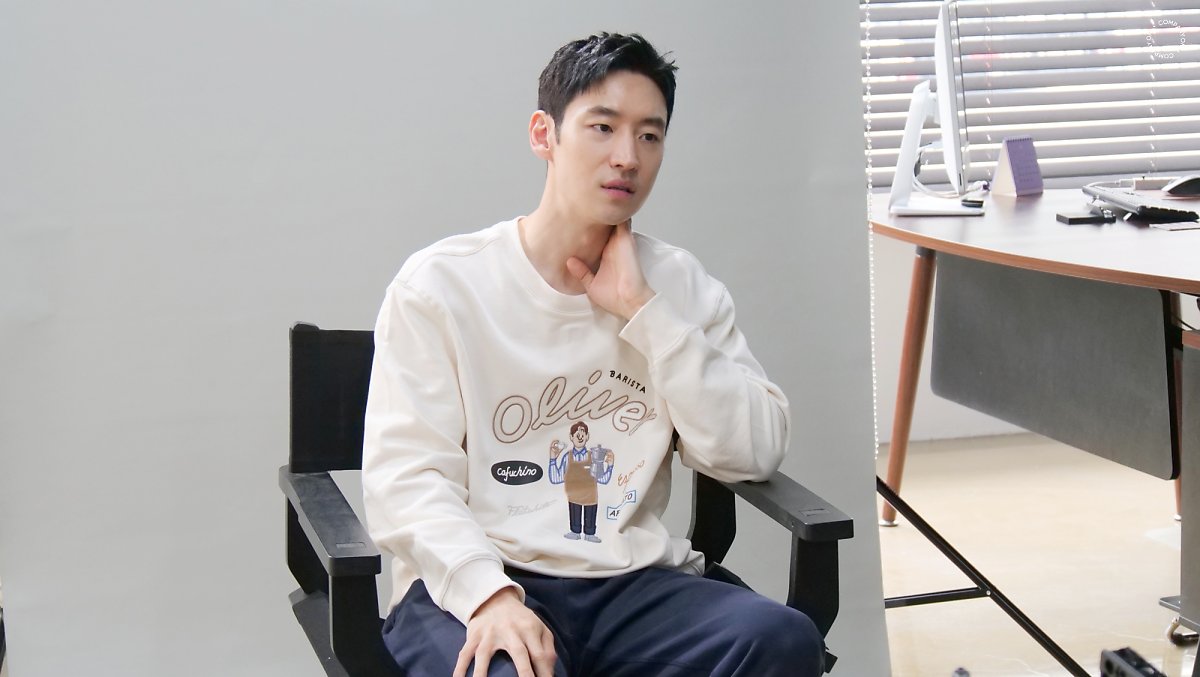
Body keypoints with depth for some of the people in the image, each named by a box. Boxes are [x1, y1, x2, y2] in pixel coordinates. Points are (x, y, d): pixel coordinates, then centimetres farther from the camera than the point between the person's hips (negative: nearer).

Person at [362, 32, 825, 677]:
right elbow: (404, 476, -7)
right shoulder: (441, 283, 1)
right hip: (473, 585, -4)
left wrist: (643, 311, -6)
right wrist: (490, 593, -25)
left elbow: (752, 453, 1)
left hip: (635, 584, 4)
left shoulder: (681, 286, 11)